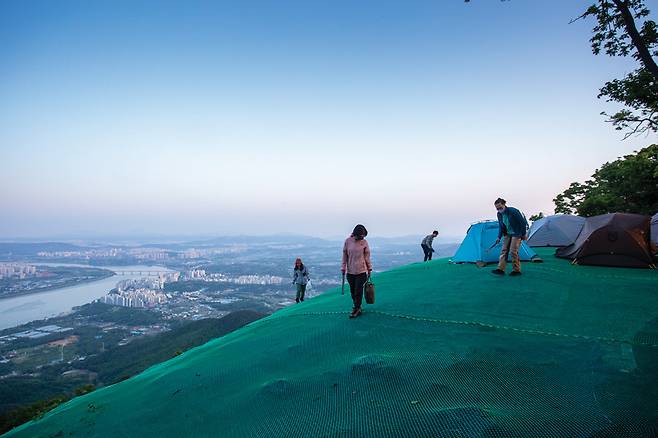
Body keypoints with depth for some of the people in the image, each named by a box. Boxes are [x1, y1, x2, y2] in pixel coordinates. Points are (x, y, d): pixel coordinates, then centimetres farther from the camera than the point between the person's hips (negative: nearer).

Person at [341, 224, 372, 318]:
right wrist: (343, 268, 2)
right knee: (352, 290, 11)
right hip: (350, 271, 2)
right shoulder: (348, 241, -4)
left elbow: (367, 256, 5)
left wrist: (369, 268, 9)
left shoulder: (364, 242, -3)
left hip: (361, 271, -1)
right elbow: (345, 255, 3)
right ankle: (356, 306, 29)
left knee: (358, 291, -2)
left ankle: (357, 309, 9)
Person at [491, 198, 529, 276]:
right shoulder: (499, 214, -4)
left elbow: (523, 222, -16)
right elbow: (501, 226, 10)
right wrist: (499, 237, 5)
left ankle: (516, 270, 2)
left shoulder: (513, 211, -24)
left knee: (513, 251, -10)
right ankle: (501, 269, -4)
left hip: (516, 234, -7)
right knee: (504, 250, -2)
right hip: (508, 234, 7)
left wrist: (524, 234, -12)